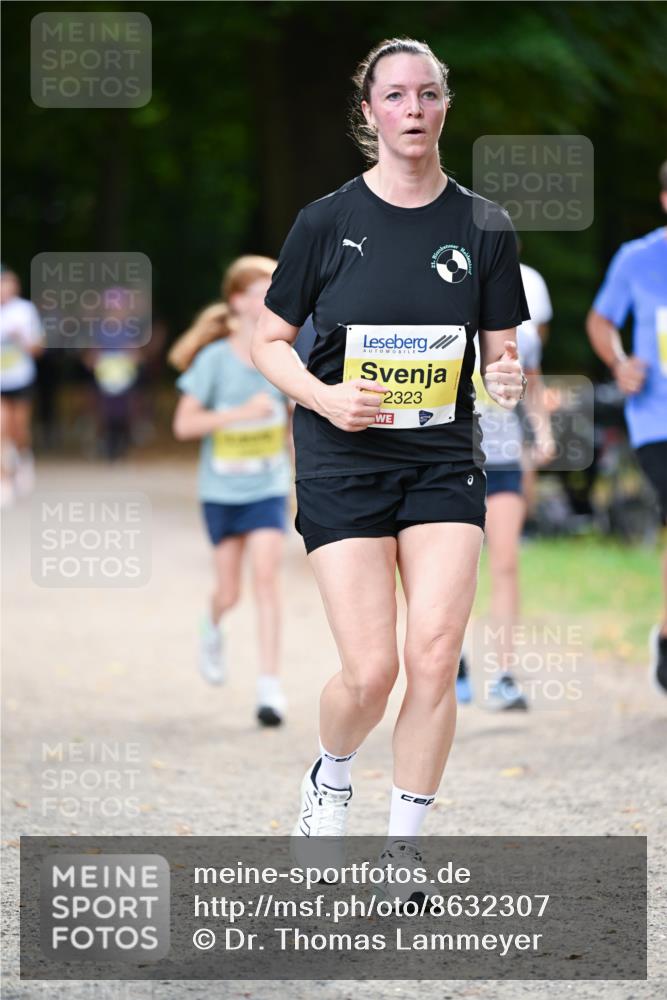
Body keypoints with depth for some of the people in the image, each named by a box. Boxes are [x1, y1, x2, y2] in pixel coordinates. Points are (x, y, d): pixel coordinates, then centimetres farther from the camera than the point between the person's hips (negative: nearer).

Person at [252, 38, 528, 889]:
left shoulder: (482, 227, 3)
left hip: (444, 463, 2)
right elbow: (268, 342, 4)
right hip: (343, 461, -2)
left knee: (435, 659, -10)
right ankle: (331, 777, 25)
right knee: (370, 672, -9)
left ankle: (403, 844, 5)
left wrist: (507, 380, -13)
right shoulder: (328, 222, -2)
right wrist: (325, 396, -14)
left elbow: (501, 352, 10)